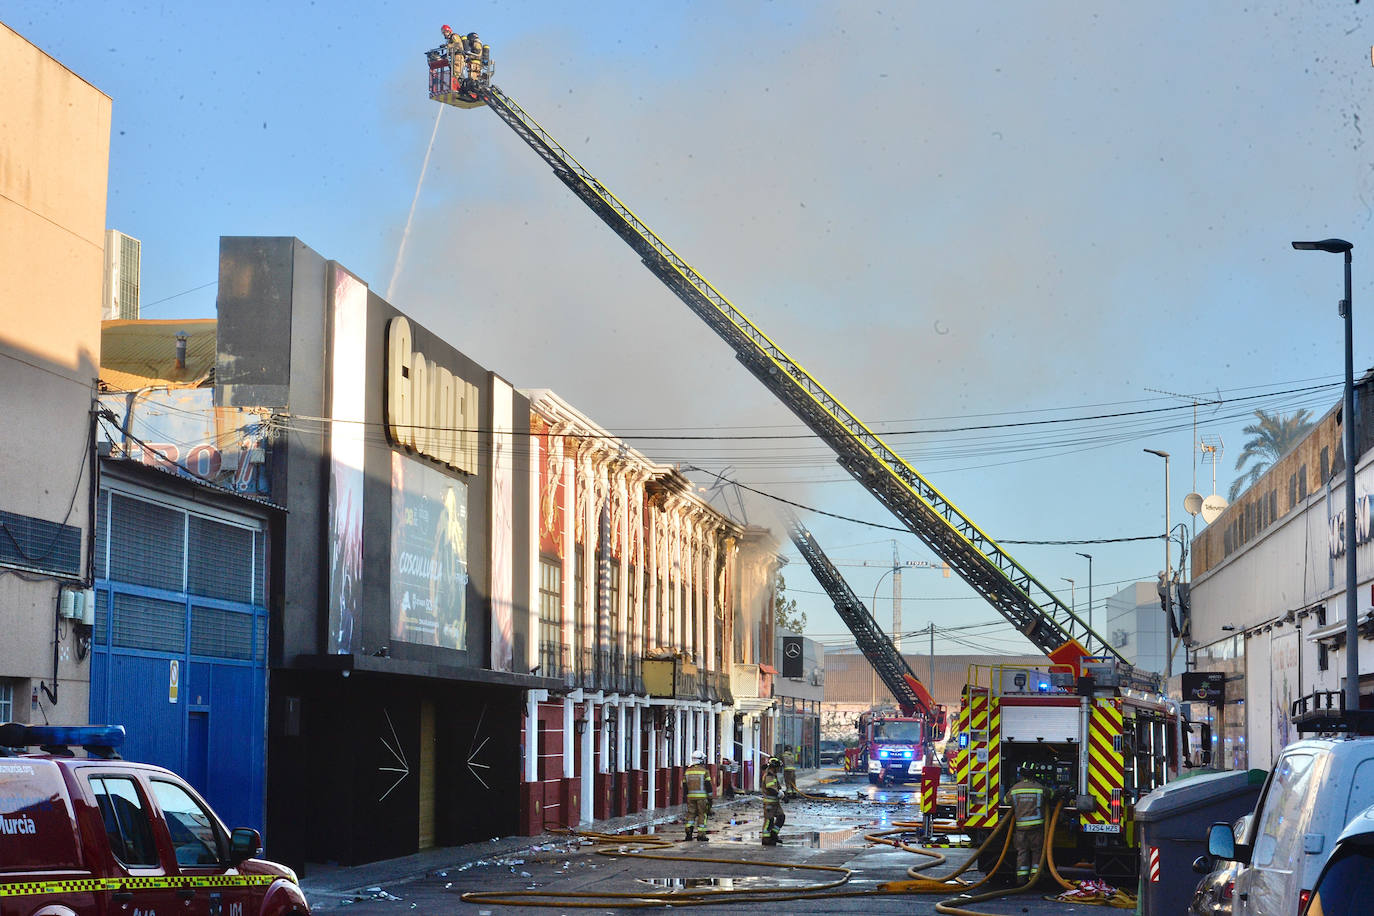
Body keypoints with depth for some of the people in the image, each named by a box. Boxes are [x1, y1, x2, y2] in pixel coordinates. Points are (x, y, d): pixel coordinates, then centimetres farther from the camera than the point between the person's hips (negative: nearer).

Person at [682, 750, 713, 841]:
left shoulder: (687, 771, 6)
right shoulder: (704, 771, -6)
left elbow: (684, 786, 10)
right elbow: (708, 785, -8)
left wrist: (686, 796, 19)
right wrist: (710, 798, -2)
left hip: (690, 796, 3)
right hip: (702, 796, -3)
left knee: (691, 814, 11)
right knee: (702, 814, 4)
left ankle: (689, 830, -6)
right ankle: (701, 834, 3)